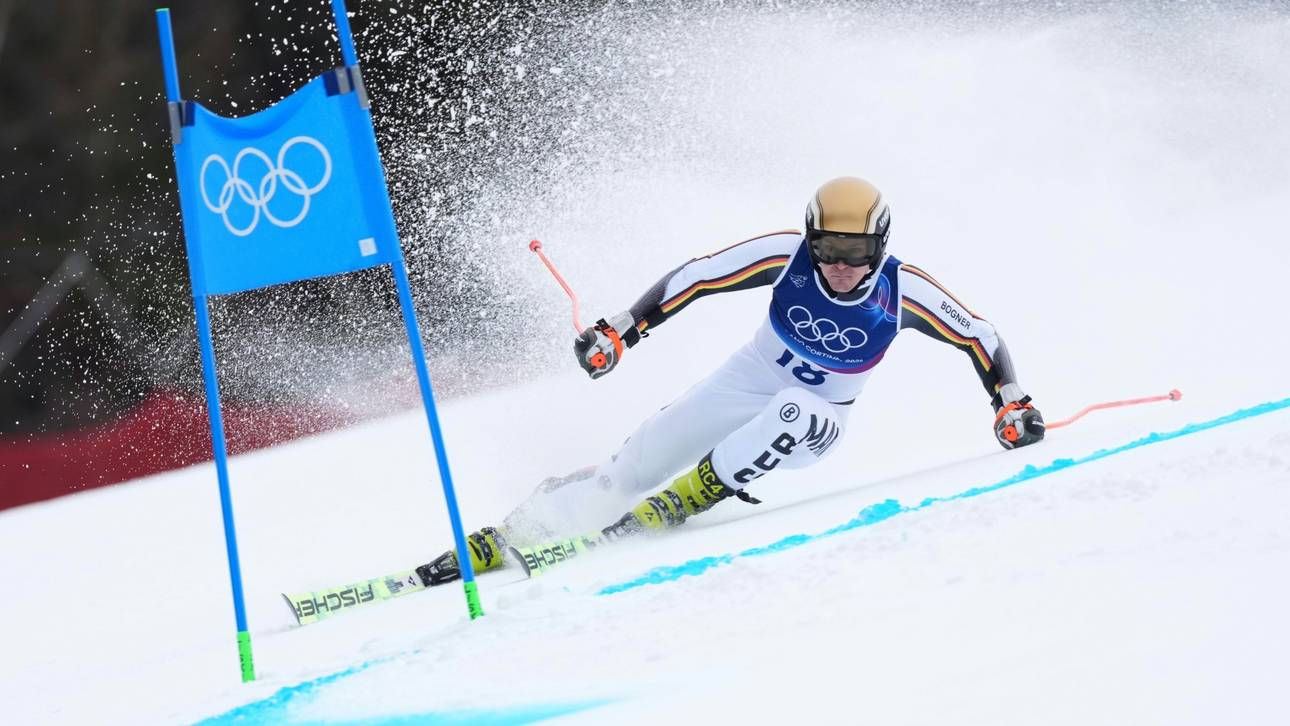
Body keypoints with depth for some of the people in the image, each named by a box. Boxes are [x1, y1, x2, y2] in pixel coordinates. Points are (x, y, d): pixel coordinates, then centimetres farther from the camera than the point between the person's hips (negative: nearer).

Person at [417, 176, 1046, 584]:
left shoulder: (901, 292, -23)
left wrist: (1012, 404, -13)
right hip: (745, 382, 1)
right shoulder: (787, 254, -22)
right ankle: (493, 546, 0)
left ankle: (682, 502, -26)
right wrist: (621, 331, -20)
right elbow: (695, 277, -16)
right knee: (631, 468, -8)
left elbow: (979, 336, -9)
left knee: (797, 412, -39)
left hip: (813, 425, -1)